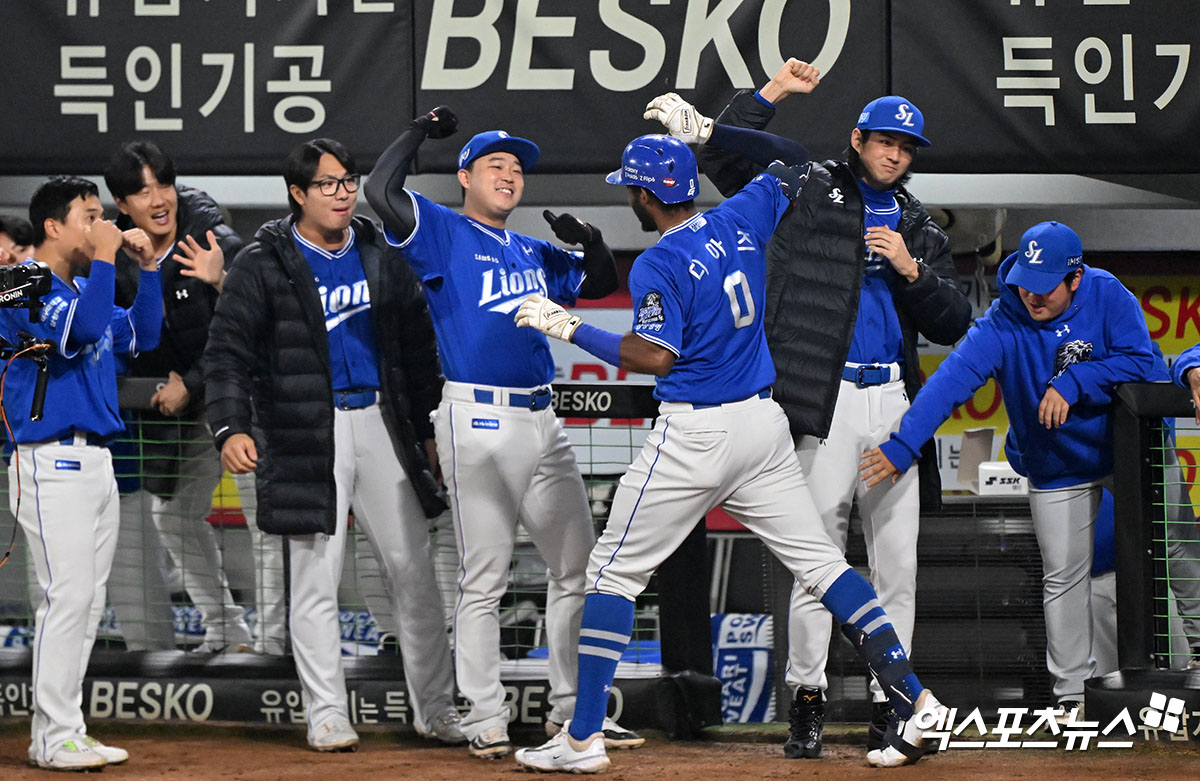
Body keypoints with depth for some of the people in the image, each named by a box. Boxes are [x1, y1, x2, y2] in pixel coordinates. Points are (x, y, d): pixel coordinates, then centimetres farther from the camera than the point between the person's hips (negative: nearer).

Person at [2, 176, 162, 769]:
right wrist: (105, 261, -17)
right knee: (68, 596, -13)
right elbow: (81, 331, -25)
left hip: (95, 461, 9)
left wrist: (148, 267, 13)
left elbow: (142, 336, 22)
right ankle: (56, 738, -11)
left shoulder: (85, 289, 17)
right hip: (52, 463, -9)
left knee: (88, 600, 9)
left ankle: (55, 734, 13)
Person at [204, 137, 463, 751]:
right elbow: (227, 351, -7)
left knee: (413, 568, 3)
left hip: (381, 422, 4)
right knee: (316, 577, -2)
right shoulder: (263, 263, -2)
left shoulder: (381, 256, 12)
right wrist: (229, 428, -21)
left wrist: (426, 429, 14)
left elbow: (417, 345, 17)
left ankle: (435, 708, 11)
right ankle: (326, 714, 5)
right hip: (304, 434, -4)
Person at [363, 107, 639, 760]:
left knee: (577, 569, 9)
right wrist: (420, 132, -5)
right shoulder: (443, 233, 1)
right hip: (479, 423, -7)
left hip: (542, 421, 7)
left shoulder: (534, 253, 20)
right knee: (484, 579, -5)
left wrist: (588, 240, 8)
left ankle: (573, 710, 17)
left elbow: (601, 283, 27)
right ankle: (486, 720, -1)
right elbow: (381, 192, -14)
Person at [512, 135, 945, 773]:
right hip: (763, 423, 6)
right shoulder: (740, 220, 5)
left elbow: (655, 357, -20)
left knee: (614, 571, 4)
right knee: (820, 560, 7)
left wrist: (570, 329, -14)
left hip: (693, 434, -6)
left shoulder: (657, 266, -14)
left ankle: (582, 738, 1)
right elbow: (787, 174, 23)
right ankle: (913, 698, -3)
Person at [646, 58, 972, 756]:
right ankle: (807, 699, 2)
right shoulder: (809, 189, 8)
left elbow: (953, 323, 10)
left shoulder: (922, 231, 19)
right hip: (829, 402, -4)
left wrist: (911, 269, -4)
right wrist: (773, 93, -7)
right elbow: (726, 151, 0)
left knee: (898, 564, 3)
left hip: (896, 404, 4)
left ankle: (889, 703, 9)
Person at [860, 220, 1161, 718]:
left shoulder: (1108, 297, -18)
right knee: (1063, 578, 3)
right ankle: (1070, 692, 12)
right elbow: (952, 379, -32)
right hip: (1056, 468, 0)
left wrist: (1071, 383, -32)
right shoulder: (1003, 323, -21)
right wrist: (904, 444, -44)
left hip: (1125, 448, 0)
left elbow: (1142, 364, -24)